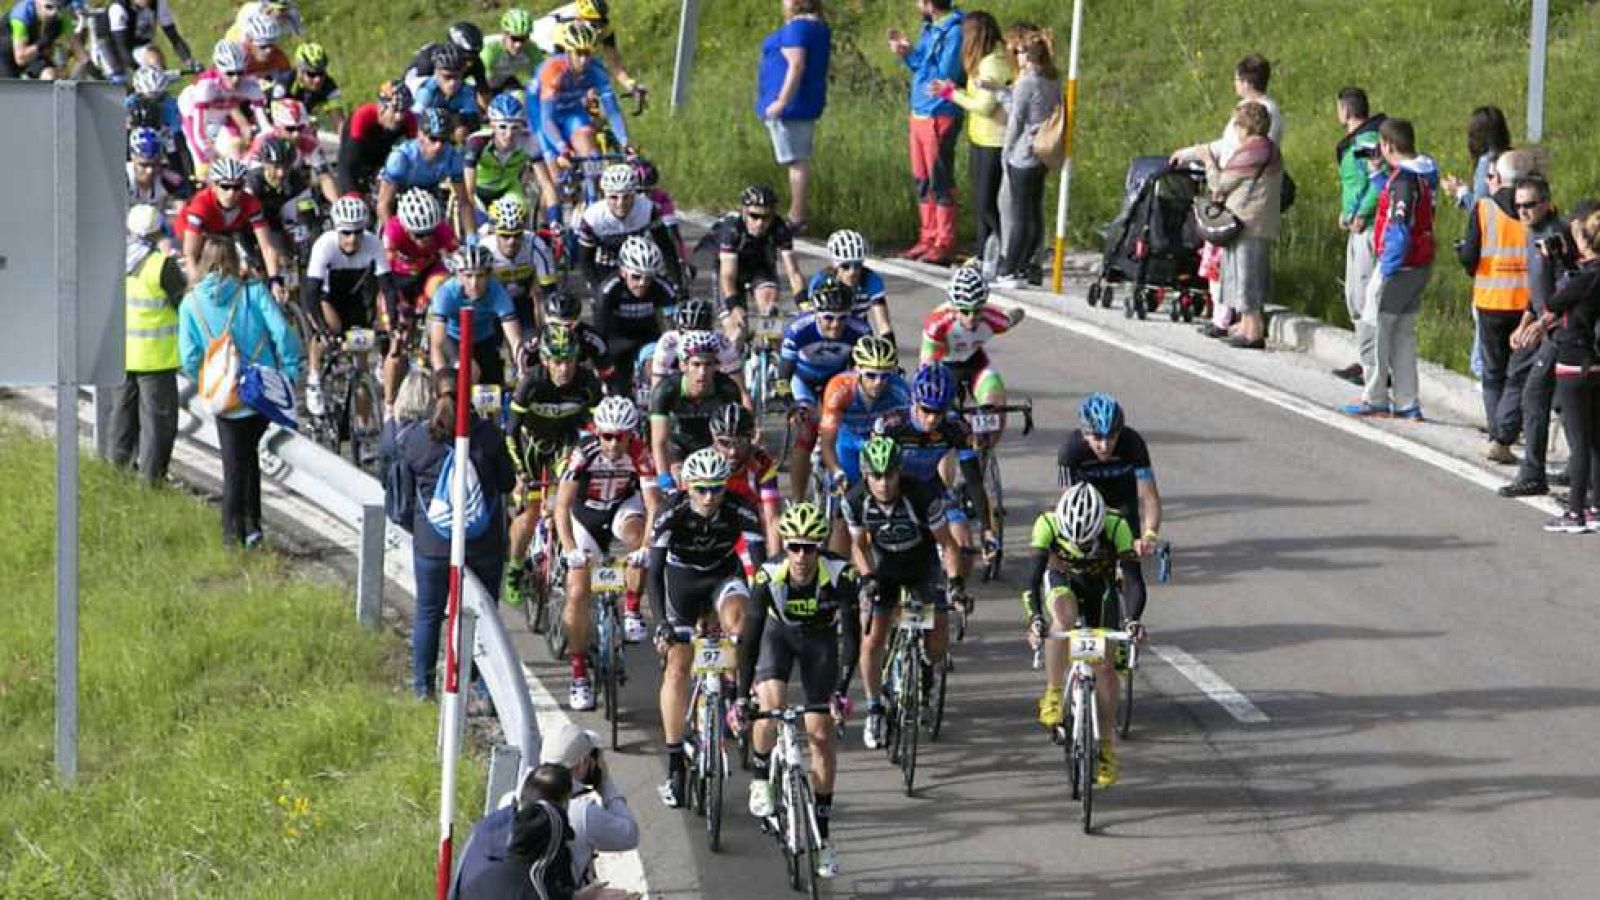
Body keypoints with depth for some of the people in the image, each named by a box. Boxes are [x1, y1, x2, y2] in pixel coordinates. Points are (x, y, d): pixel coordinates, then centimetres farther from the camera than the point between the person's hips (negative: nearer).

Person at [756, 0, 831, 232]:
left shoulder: (796, 27, -16)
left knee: (796, 161, -9)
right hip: (809, 103, 10)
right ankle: (797, 215, 16)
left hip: (790, 102, -10)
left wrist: (781, 101, -24)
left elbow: (796, 66, -24)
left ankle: (796, 217, -8)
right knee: (800, 160, 12)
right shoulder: (819, 26, 14)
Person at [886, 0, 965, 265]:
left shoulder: (954, 32, -16)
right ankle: (928, 239, 21)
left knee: (940, 182, -4)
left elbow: (944, 75, -20)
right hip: (920, 113, 9)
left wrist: (911, 55, -17)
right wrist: (906, 52, 3)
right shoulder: (930, 28, 12)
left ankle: (944, 244, 1)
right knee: (922, 182, 13)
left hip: (939, 117, -9)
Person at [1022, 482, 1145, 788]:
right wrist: (1035, 618, -54)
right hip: (1061, 581, -1)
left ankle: (1106, 747, 6)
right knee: (1063, 615, -36)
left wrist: (1132, 619, -54)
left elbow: (1133, 579, -38)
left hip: (1101, 586, 1)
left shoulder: (1116, 527, -34)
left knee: (1105, 665, -7)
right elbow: (1033, 576, -38)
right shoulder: (1048, 523, -34)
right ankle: (1053, 696, -26)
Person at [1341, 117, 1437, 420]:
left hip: (1399, 266, -9)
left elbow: (1400, 229, -25)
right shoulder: (1425, 174, 8)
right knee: (1403, 333, 15)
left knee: (1372, 330, 2)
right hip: (1421, 265, 9)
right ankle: (1406, 404, 16)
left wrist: (1388, 269, -20)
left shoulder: (1403, 179, -20)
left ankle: (1375, 399, 8)